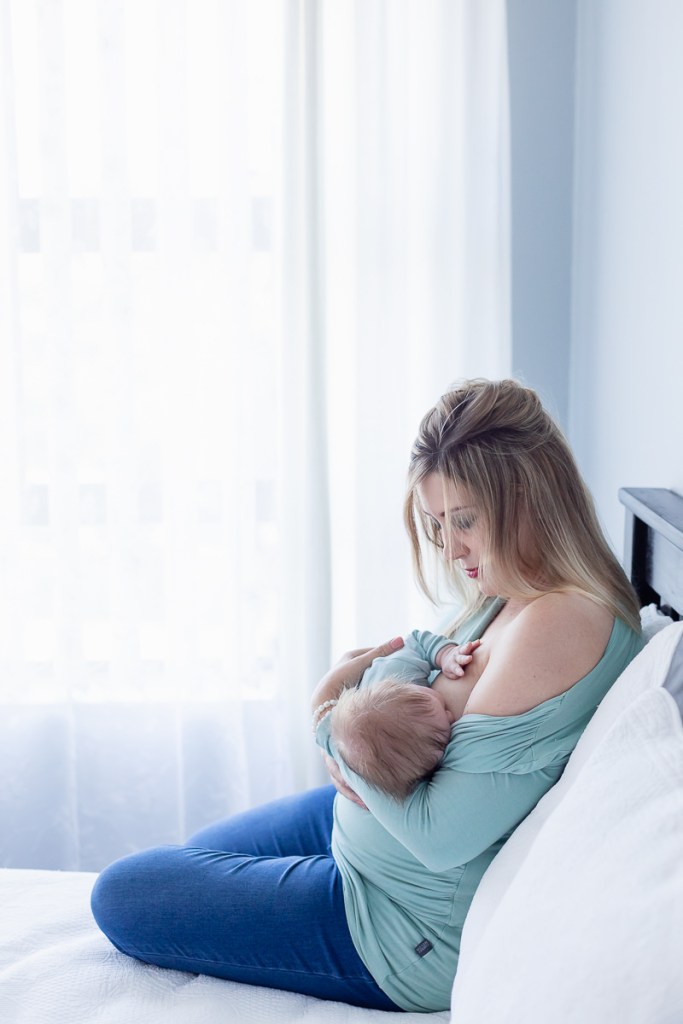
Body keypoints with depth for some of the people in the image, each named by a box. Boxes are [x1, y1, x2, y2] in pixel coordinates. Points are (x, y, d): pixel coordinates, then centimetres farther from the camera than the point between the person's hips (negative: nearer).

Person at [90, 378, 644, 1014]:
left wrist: (330, 713, -18)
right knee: (199, 852, 26)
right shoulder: (511, 591, -1)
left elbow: (442, 836, -31)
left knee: (121, 895, 2)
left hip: (419, 936, -10)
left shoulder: (556, 627, -33)